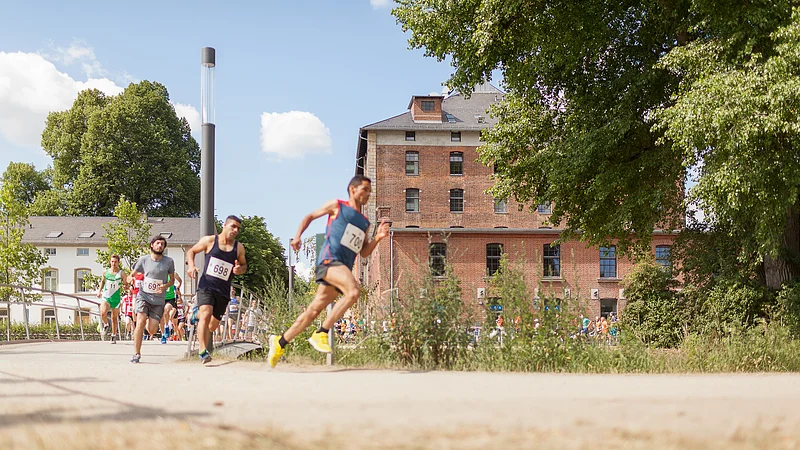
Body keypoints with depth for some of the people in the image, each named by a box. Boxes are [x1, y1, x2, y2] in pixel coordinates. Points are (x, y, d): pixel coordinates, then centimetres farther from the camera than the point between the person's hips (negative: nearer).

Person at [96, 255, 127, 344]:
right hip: (106, 296, 1)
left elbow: (126, 283, 2)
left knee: (114, 318, 6)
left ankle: (114, 336, 19)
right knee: (103, 313, -22)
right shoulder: (105, 272, 2)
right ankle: (106, 326, 9)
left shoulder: (121, 273, -4)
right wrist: (99, 291, 8)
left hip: (116, 297, -1)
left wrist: (124, 286, -20)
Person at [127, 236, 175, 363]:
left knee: (152, 330, -6)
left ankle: (151, 320, 33)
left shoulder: (169, 261, -1)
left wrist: (165, 286, -11)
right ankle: (137, 354, -9)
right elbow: (131, 275, 8)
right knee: (140, 322, -20)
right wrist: (131, 278, -16)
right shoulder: (144, 260, 0)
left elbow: (172, 279, 10)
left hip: (158, 300, 1)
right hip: (143, 296, -1)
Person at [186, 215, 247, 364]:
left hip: (223, 291, 4)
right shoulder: (209, 241, 0)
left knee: (213, 325, 11)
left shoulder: (239, 248, 7)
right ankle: (203, 351, -28)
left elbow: (244, 265, 20)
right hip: (206, 286, -4)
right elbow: (191, 251, 12)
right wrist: (191, 265, -8)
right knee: (206, 315, -25)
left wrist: (239, 269, -5)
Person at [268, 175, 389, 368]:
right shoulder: (337, 206, 8)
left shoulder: (364, 222, 24)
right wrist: (297, 236, 1)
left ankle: (280, 342, 18)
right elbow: (309, 216, 15)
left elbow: (364, 253, 24)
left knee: (314, 310, 5)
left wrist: (377, 238, 8)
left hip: (345, 267, 7)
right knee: (354, 291, -30)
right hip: (329, 259, -7)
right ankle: (321, 334, -26)